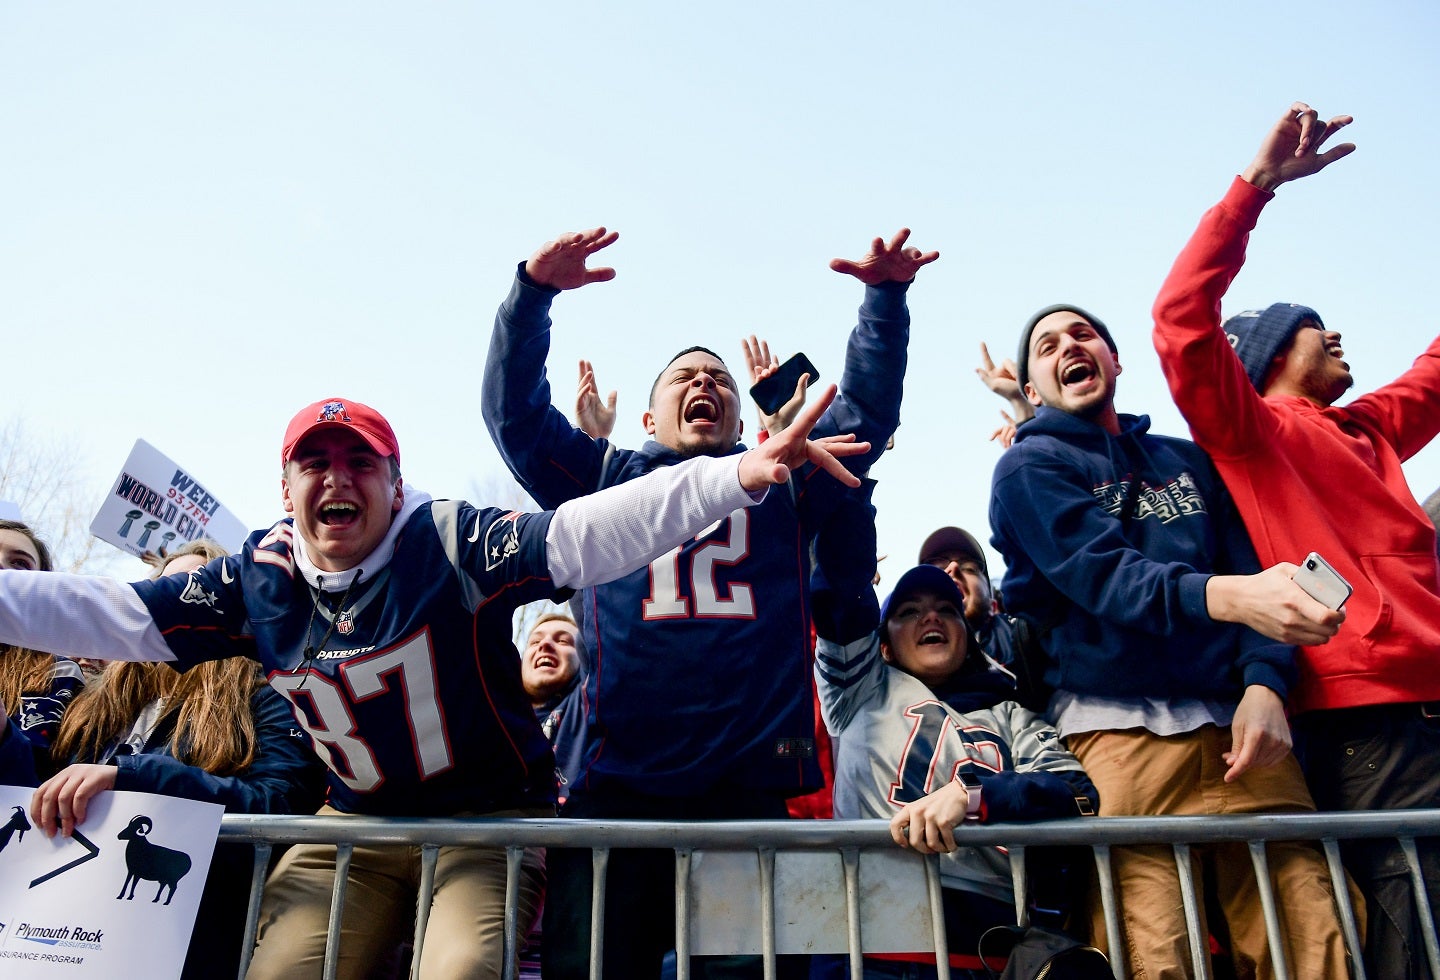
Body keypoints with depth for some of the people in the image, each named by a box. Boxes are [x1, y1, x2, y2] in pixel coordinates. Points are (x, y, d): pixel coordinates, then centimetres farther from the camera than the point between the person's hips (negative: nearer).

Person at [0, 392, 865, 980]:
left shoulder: (451, 543, -19)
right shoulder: (259, 579, -2)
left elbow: (585, 535, -33)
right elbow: (118, 615, 5)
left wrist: (736, 476, -47)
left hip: (491, 816, -4)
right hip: (357, 824, 5)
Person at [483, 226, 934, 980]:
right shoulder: (608, 479, 18)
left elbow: (867, 408, 16)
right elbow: (513, 409, 11)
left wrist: (886, 295, 5)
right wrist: (535, 291, -1)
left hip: (751, 784, 1)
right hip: (619, 786, 0)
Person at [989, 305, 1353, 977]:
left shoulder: (1186, 460, 22)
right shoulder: (1028, 467, 7)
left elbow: (1249, 573, 13)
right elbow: (1106, 575, -10)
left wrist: (1265, 682, -6)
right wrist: (1221, 595, -29)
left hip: (1234, 720, 4)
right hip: (1121, 730, -4)